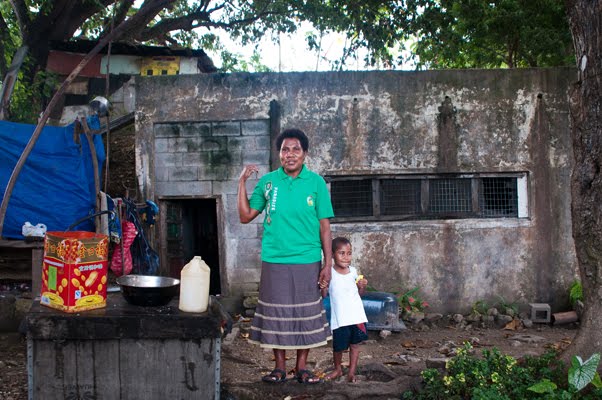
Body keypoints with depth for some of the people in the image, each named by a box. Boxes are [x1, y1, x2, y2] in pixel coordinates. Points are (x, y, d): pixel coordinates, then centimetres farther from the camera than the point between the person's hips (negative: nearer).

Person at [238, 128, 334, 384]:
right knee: (276, 313, 7)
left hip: (308, 261, -1)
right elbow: (245, 217, 5)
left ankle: (301, 367, 19)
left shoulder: (316, 182, -1)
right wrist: (242, 183, -3)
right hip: (274, 261, 1)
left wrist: (328, 263, -4)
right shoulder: (267, 181, 2)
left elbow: (324, 226, 0)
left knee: (306, 314, 6)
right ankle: (280, 366, 20)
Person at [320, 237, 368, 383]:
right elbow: (324, 295, -2)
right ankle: (338, 369, 32)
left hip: (356, 315, 2)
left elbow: (360, 293, 13)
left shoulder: (353, 271, 3)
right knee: (338, 346, 6)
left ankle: (352, 372, 23)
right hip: (339, 318, -2)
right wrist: (323, 288, -21)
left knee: (355, 344, 8)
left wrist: (363, 286, -7)